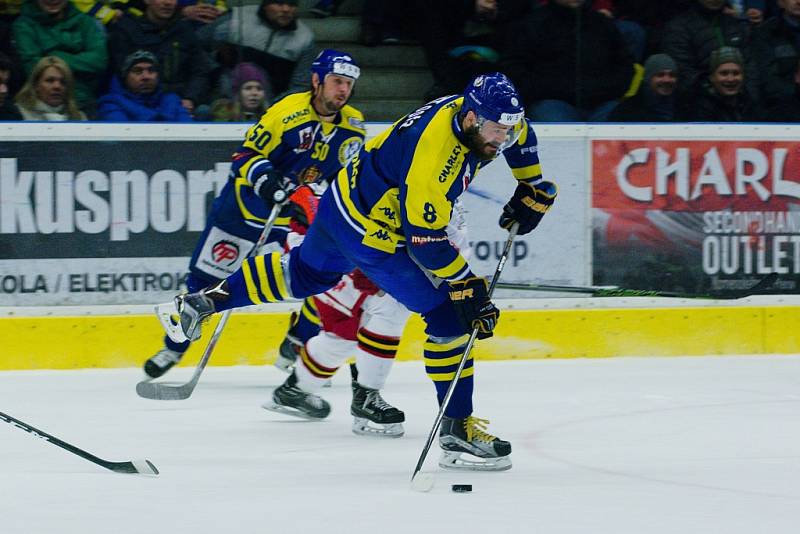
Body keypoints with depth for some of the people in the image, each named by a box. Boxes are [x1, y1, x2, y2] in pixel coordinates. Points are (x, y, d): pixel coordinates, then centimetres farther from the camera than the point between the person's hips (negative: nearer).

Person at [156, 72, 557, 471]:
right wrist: (467, 287, -26)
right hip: (373, 231, -9)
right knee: (449, 316, -8)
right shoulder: (434, 153, -35)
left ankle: (201, 302, 39)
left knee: (305, 273, 30)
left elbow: (519, 136, 16)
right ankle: (456, 429, -1)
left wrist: (533, 190, 12)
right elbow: (426, 243, -30)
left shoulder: (477, 114, -10)